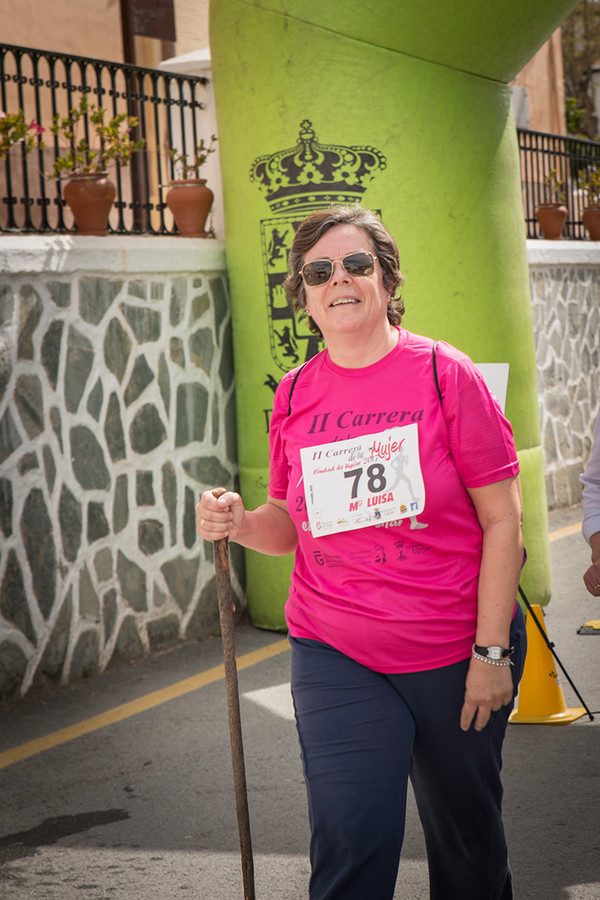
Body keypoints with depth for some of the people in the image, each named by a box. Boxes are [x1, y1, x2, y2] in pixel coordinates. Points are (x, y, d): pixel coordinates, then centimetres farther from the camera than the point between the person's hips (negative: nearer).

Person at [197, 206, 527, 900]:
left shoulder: (443, 374, -6)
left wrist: (492, 651, -11)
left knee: (467, 835, 15)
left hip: (457, 653, -1)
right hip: (336, 658, 2)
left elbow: (502, 519, -7)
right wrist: (240, 524, -10)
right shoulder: (294, 394, 3)